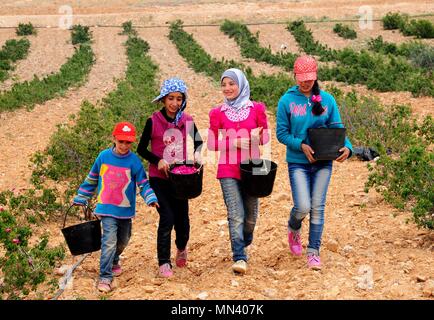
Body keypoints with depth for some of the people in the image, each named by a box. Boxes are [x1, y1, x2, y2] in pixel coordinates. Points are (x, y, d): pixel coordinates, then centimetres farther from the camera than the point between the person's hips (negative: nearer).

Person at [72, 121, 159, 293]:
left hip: (126, 210, 2)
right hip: (107, 209, -2)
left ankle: (114, 261, 48)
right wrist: (80, 199, 13)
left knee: (122, 241, 20)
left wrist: (152, 199, -24)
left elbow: (143, 183, -7)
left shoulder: (134, 161, -8)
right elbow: (91, 179, 8)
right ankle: (105, 278, -12)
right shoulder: (103, 156, -4)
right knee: (109, 242, -15)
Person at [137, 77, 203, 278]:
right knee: (167, 218, -12)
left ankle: (182, 247, 42)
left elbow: (198, 141, 17)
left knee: (182, 219, 9)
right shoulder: (153, 121, -8)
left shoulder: (187, 121, -1)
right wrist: (157, 161, -16)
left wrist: (197, 153, -5)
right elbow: (141, 149, -1)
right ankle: (164, 263, 0)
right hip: (159, 178, -3)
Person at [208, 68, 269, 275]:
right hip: (228, 170, -1)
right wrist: (234, 142, -13)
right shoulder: (217, 113, 2)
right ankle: (239, 258, -11)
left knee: (251, 213, 13)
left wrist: (257, 137, -14)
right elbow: (212, 143, 2)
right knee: (236, 215, -11)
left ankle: (244, 243, 41)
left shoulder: (256, 108, 3)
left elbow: (265, 136, 9)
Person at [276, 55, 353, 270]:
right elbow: (281, 133, -2)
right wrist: (301, 145, -17)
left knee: (318, 207, 3)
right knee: (303, 206, -12)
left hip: (323, 162, 2)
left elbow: (337, 129, 4)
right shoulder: (287, 101, -3)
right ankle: (294, 229, 23)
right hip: (298, 162, -2)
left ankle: (313, 252, 14)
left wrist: (346, 147, -16)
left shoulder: (327, 100, 3)